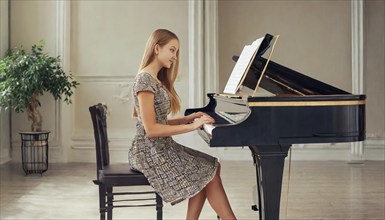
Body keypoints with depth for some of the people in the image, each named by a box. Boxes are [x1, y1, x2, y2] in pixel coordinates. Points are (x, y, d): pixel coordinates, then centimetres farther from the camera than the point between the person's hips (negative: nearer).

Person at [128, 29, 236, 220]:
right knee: (209, 175, -6)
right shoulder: (145, 80, -16)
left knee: (210, 168, 1)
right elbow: (151, 129, -22)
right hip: (151, 152, -9)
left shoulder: (157, 80, 15)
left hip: (162, 147, 9)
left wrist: (188, 118, 1)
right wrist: (191, 126, -21)